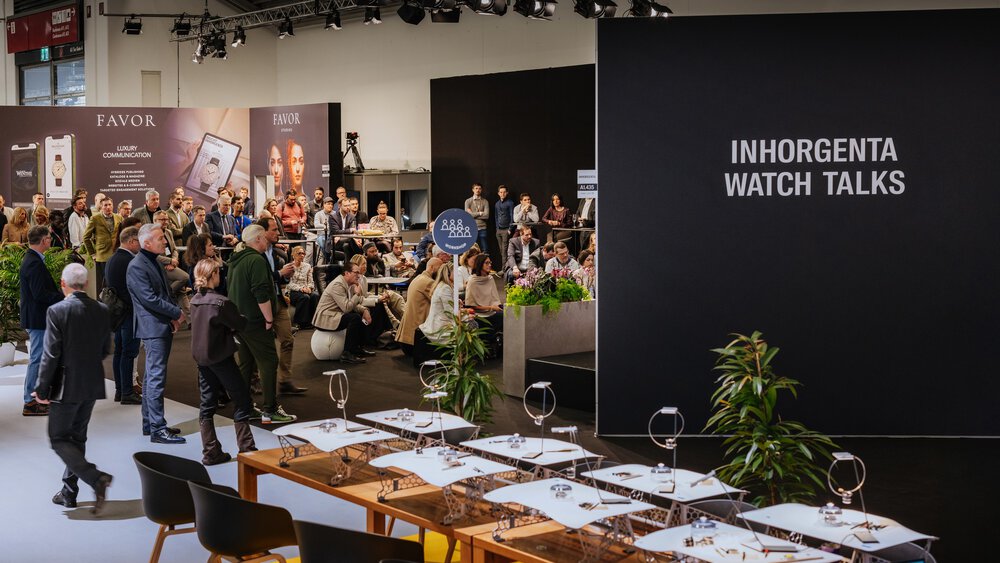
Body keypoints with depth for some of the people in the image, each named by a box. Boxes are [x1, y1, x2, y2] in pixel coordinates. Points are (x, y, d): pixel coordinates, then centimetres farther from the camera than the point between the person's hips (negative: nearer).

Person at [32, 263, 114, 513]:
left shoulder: (57, 311, -16)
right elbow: (105, 350, 7)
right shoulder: (102, 311, 0)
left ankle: (96, 478, -13)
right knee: (77, 438, 17)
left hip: (66, 386, -6)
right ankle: (69, 492, 23)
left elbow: (51, 355, -17)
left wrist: (42, 389, -8)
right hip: (93, 386, 6)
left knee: (58, 439, 5)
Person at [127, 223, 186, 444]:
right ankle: (157, 429, -7)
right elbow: (150, 299, -20)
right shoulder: (137, 267, -14)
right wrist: (177, 313, -12)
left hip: (164, 327, 10)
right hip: (153, 328, -10)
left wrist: (174, 317, 3)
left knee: (152, 377, 15)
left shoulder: (155, 263, 16)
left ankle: (149, 424, 22)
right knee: (156, 378, -9)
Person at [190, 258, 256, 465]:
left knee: (207, 405, 9)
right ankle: (246, 448, 3)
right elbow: (240, 324, -8)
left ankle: (211, 453, 10)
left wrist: (229, 329, 6)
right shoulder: (220, 302, -18)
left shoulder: (195, 300, 5)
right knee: (242, 400, 3)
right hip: (220, 356, -7)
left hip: (201, 357, 7)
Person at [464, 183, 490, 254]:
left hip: (482, 228, 0)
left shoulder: (485, 202, 6)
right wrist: (480, 213, -4)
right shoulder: (468, 201, 5)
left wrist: (474, 214, -6)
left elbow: (486, 215, -6)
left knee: (484, 249, 0)